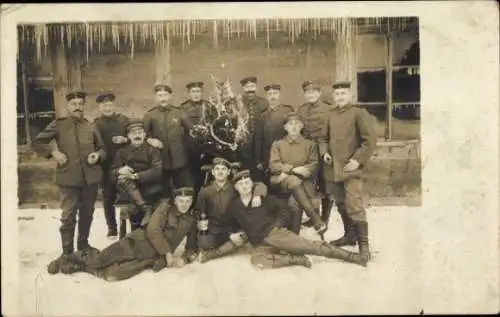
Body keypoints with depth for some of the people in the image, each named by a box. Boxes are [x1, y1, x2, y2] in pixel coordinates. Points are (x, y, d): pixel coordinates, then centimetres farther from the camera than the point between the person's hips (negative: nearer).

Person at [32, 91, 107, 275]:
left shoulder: (91, 127, 8)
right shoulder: (58, 125, 1)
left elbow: (102, 148, 17)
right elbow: (37, 143, 5)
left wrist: (98, 155, -5)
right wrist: (53, 152, -9)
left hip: (90, 177, 3)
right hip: (68, 177, -3)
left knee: (87, 214, 14)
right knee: (68, 216, -4)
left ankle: (83, 244, 32)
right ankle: (67, 252, 5)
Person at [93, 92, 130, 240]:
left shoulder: (124, 120, 6)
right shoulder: (95, 124, 4)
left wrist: (125, 140, -13)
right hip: (106, 167, 0)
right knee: (108, 198, 7)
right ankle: (112, 229, 19)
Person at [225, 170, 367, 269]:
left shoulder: (263, 198, 4)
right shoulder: (233, 206, 9)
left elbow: (284, 211, 7)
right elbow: (229, 224, 24)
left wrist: (277, 225, -6)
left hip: (274, 233, -2)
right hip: (260, 244, 2)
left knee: (308, 246, -20)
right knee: (256, 259, -35)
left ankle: (349, 255, -18)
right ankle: (296, 259, -28)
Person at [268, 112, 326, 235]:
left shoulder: (310, 144, 14)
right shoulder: (277, 144, 13)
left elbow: (314, 165, 1)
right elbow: (273, 165, 0)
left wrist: (287, 172, -13)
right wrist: (293, 169, -18)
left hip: (304, 181, 1)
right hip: (283, 180, -1)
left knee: (295, 201, -33)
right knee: (294, 181, -37)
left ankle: (294, 235, -23)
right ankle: (315, 218, -40)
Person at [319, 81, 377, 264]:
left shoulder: (359, 113, -4)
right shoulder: (330, 115, 11)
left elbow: (370, 139, -9)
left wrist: (358, 160, -15)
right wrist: (324, 152, 3)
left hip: (350, 168, -6)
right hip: (332, 168, 6)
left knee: (354, 206, -11)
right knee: (341, 205, 16)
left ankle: (363, 244, -4)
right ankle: (349, 235, 31)